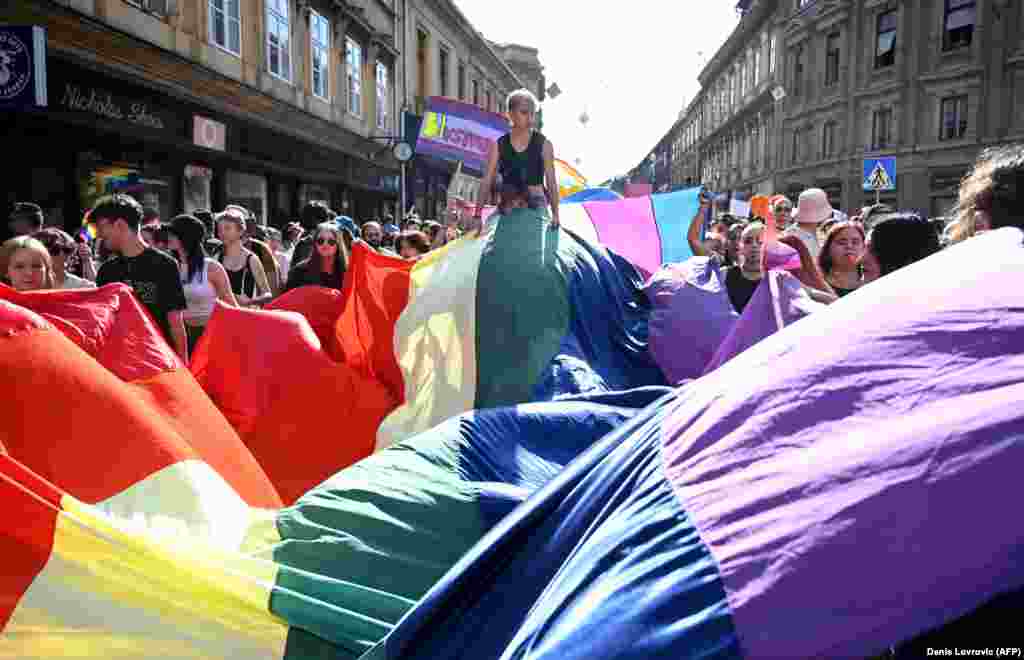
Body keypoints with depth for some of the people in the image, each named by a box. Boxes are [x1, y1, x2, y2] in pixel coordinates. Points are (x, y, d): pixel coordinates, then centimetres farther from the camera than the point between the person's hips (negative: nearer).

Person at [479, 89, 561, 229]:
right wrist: (478, 213, -3)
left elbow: (551, 181, 1)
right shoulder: (499, 145, 7)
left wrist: (555, 213, -9)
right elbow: (487, 181, 5)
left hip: (536, 206, -2)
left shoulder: (544, 144, 3)